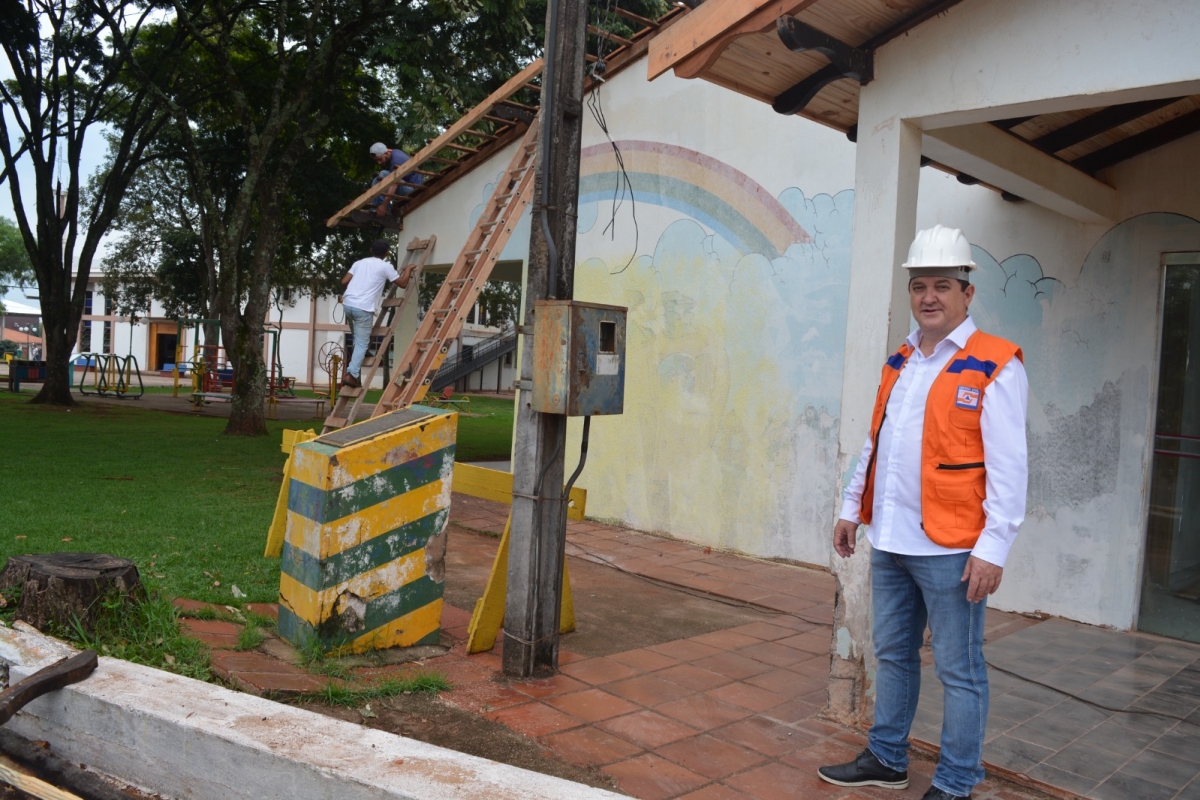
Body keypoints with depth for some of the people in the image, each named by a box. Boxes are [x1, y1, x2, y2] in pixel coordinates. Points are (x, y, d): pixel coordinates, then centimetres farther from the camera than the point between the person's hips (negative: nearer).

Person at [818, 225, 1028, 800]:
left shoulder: (995, 367, -9)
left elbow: (1008, 467, -14)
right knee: (893, 655, 18)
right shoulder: (900, 362, 13)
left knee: (959, 670, 5)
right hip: (889, 541, 7)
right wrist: (851, 508, 18)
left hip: (949, 549, -7)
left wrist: (993, 547, -18)